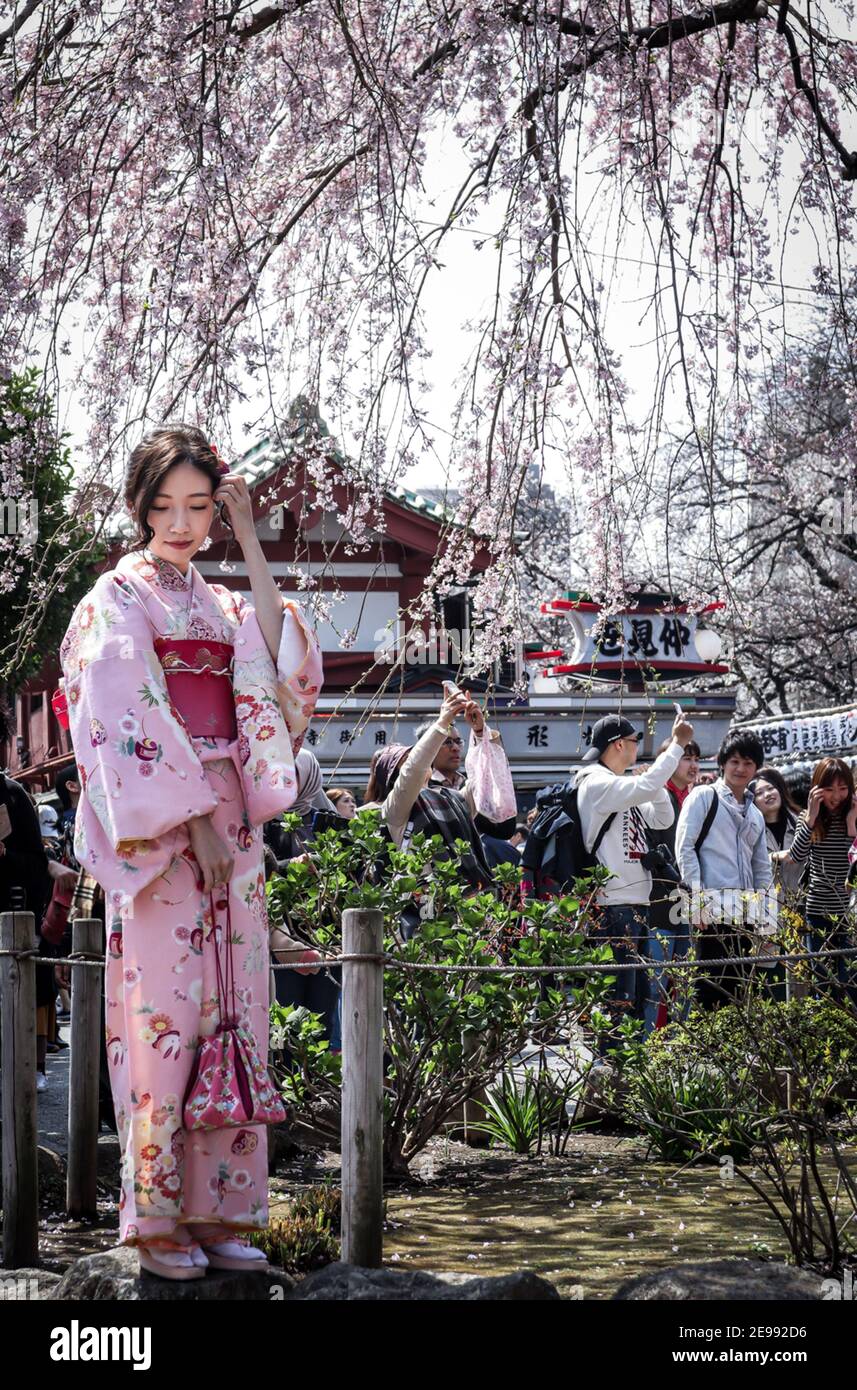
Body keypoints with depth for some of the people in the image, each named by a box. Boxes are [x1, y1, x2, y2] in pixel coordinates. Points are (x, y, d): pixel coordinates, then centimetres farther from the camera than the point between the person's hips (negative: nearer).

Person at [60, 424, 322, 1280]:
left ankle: (217, 1209, 8)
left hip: (228, 822, 6)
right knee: (164, 1010, -7)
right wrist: (195, 819, -17)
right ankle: (155, 1218, -1)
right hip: (157, 831, -6)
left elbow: (280, 666, 0)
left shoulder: (220, 605, 18)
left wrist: (250, 543, -1)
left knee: (234, 1014, 3)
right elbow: (130, 723, -10)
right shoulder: (117, 600, 0)